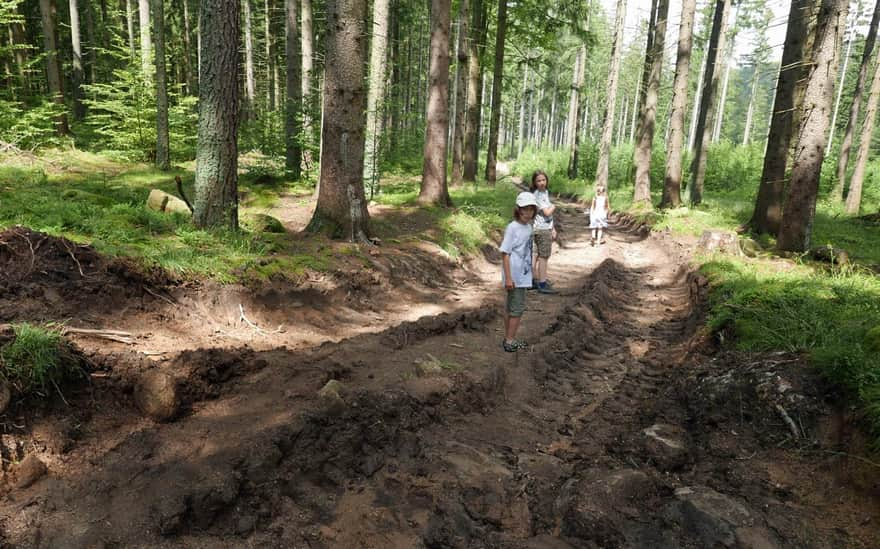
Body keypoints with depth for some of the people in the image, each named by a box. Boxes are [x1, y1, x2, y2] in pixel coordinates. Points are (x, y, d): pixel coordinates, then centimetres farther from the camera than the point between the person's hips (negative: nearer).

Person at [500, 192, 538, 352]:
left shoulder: (528, 226, 7)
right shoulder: (512, 228, -16)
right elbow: (505, 254, -16)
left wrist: (529, 271, 18)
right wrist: (508, 278, -20)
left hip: (523, 274, 8)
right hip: (514, 275, -8)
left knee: (511, 306, 15)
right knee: (518, 307, -2)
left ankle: (508, 339, 26)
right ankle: (510, 341, 8)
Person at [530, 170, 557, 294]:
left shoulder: (545, 192, 12)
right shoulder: (537, 195, -15)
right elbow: (547, 212, -19)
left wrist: (553, 229, 15)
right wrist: (553, 206, 1)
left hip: (547, 228, 9)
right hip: (542, 229, -9)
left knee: (540, 256, 14)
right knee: (543, 256, -6)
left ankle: (536, 281, 23)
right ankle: (542, 284, -1)